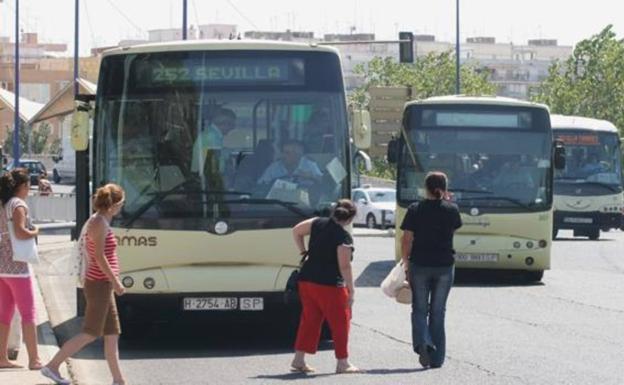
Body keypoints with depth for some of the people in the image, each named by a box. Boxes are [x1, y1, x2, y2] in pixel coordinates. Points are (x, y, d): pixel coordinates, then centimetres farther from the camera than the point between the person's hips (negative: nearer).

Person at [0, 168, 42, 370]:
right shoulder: (18, 205, -12)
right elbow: (20, 232, -24)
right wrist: (35, 232, -6)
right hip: (16, 265, -8)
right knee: (28, 313, -3)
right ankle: (34, 359, -4)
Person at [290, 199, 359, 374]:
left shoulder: (318, 223, 4)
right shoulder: (344, 237, -15)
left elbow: (296, 231, 16)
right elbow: (344, 266, -17)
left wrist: (304, 252, 21)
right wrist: (351, 290, -11)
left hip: (306, 280, 7)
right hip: (329, 284, -7)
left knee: (309, 319, 14)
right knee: (340, 321, 6)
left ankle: (299, 359, 11)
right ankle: (342, 362, 9)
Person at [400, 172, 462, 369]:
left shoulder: (415, 210, -5)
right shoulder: (451, 210, -3)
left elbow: (406, 240, -6)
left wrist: (406, 264, 4)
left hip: (419, 265, -1)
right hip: (445, 266, 1)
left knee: (419, 309, 10)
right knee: (438, 311, 10)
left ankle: (422, 343, -16)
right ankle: (436, 358, 11)